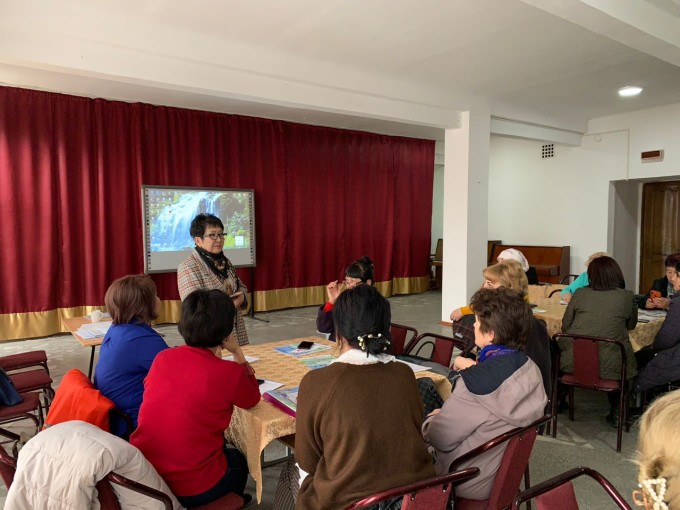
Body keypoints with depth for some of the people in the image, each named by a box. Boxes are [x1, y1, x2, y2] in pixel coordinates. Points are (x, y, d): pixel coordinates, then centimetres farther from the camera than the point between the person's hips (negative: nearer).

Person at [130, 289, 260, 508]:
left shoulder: (162, 358, -5)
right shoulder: (230, 372, -18)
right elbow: (252, 399, 3)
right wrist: (237, 352, 3)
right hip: (192, 488, -4)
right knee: (237, 459, 30)